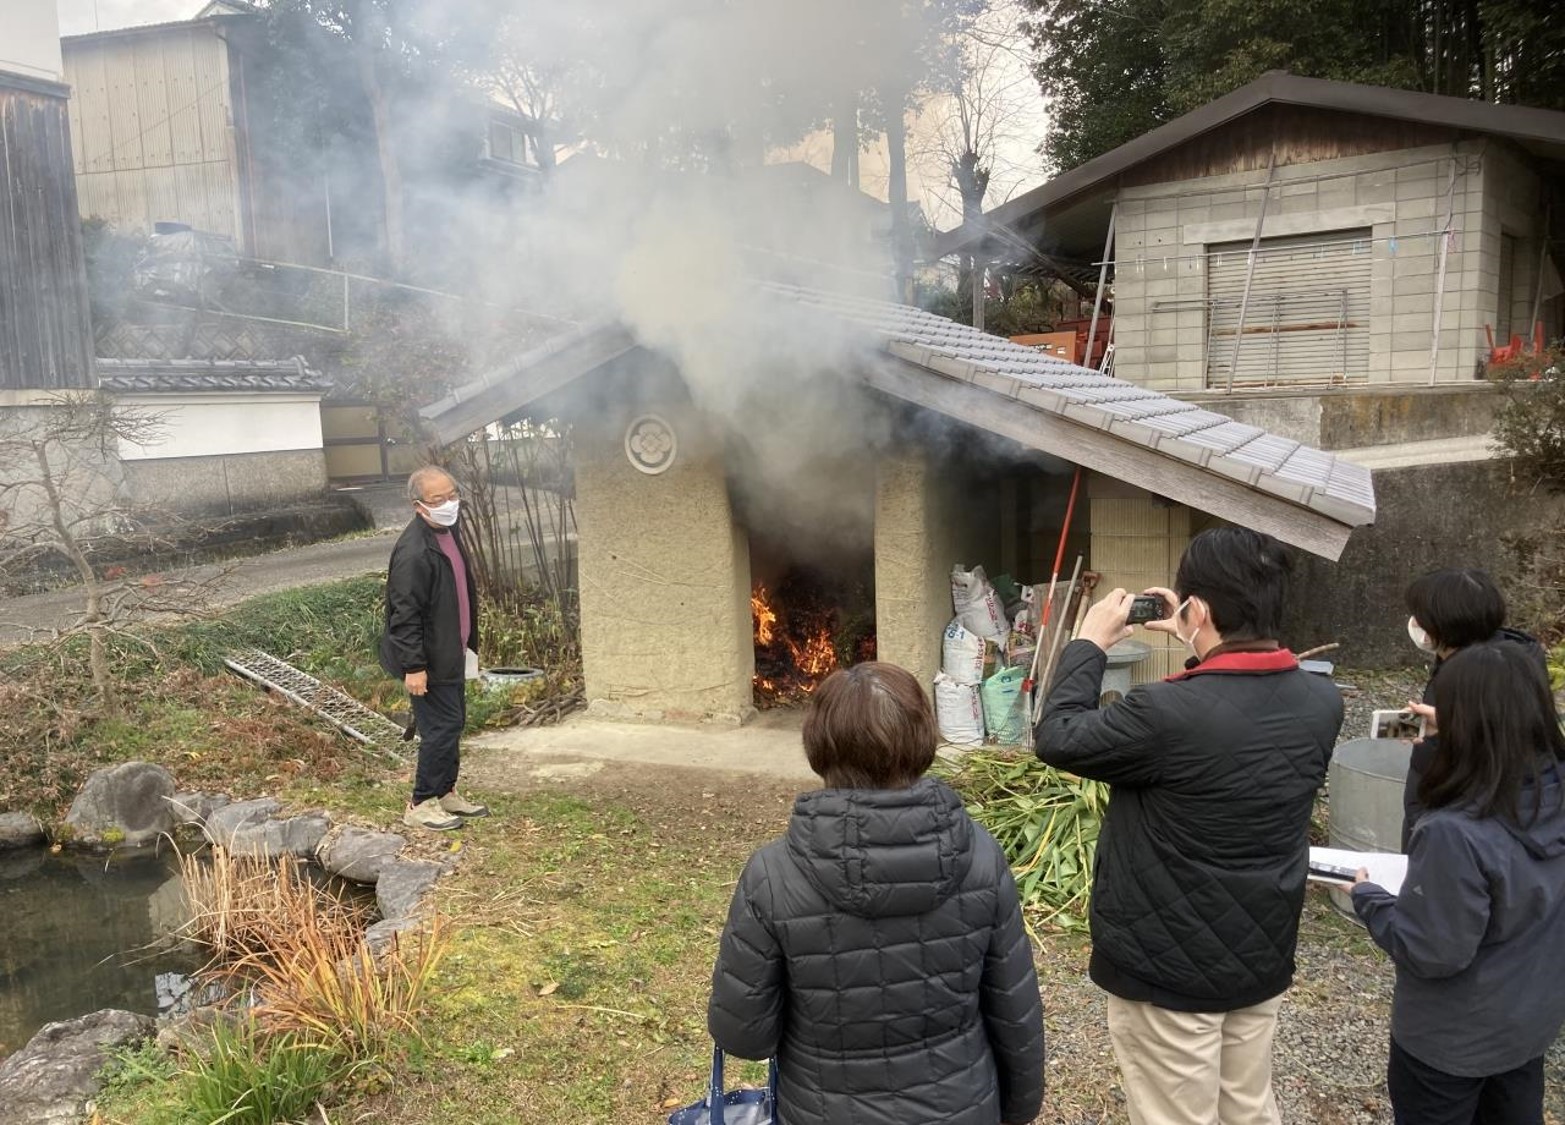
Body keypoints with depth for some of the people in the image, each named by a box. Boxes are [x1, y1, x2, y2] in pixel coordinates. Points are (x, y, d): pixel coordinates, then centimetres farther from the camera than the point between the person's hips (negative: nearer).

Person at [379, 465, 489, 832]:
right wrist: (414, 666, -23)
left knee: (453, 723, 17)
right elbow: (405, 614, -23)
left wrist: (467, 643, 21)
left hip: (450, 653, 9)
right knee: (442, 727, -3)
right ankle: (421, 805, 10)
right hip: (430, 660, -9)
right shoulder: (413, 551, -24)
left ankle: (446, 793, 30)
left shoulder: (450, 531, 6)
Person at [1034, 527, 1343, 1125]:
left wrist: (1088, 643, -5)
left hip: (1169, 968, -6)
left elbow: (1058, 739, -15)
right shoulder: (1321, 701, -9)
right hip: (1264, 956, 6)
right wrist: (1202, 646, 10)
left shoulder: (1169, 713, -30)